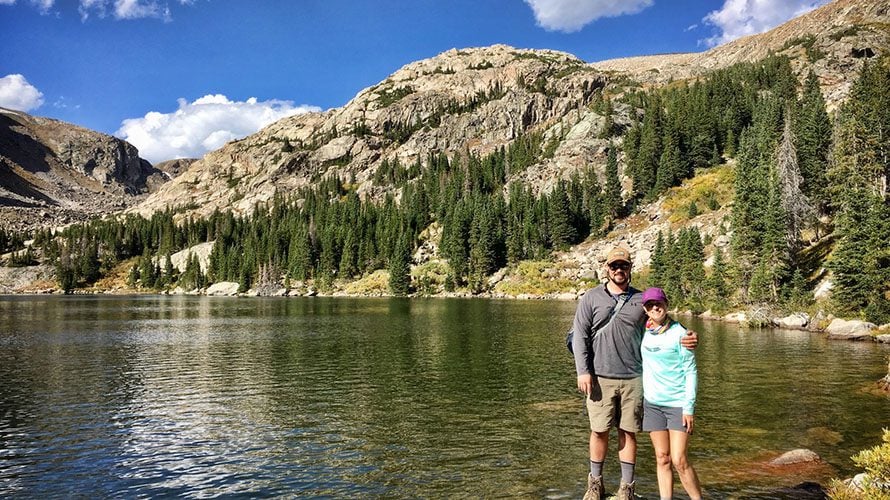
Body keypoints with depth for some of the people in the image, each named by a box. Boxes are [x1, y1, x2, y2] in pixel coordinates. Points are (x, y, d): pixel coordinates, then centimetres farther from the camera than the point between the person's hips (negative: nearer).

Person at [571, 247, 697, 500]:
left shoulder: (641, 299, 9)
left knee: (628, 432, 6)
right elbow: (580, 336, 2)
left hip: (633, 378, 1)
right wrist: (583, 371, -6)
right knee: (599, 430, 5)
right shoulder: (591, 297, 4)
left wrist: (687, 339, -8)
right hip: (599, 377, -1)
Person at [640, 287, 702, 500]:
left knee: (679, 460, -6)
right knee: (662, 459, 8)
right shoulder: (644, 332, 4)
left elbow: (691, 371, -7)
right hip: (652, 402, 4)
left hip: (678, 403, -4)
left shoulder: (679, 333, -9)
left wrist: (689, 407, -11)